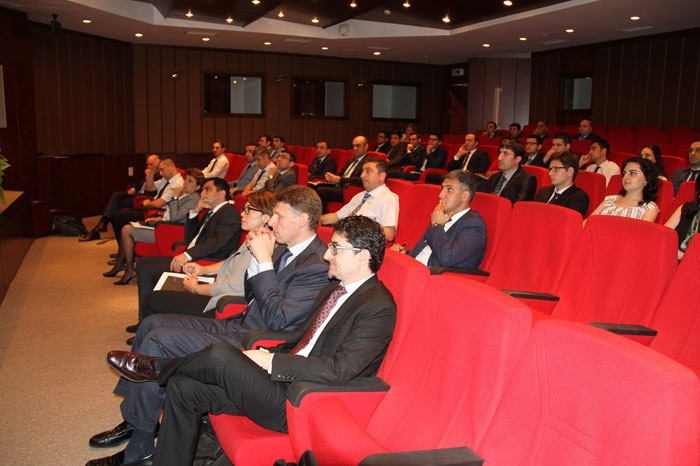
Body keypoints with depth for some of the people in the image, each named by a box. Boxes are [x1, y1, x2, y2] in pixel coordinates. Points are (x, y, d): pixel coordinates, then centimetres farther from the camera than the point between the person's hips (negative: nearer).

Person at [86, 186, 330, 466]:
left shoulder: (318, 265, -19)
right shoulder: (285, 249, 9)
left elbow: (277, 319, -24)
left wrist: (264, 260, -21)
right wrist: (257, 255, 1)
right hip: (237, 325, 10)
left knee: (158, 340, -16)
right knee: (152, 324, 8)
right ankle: (135, 419, 16)